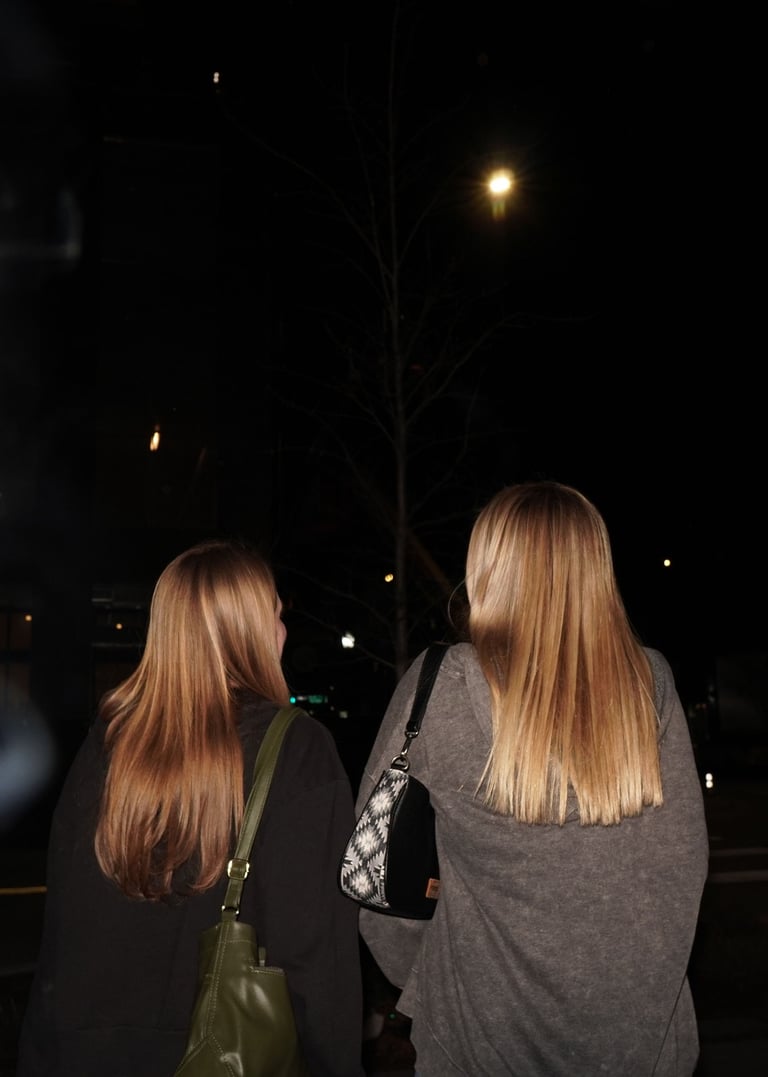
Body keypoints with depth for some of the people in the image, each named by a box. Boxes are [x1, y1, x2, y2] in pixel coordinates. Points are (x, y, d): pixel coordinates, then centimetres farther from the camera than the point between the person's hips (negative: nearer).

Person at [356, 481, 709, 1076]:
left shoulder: (443, 685, -17)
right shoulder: (650, 682, -10)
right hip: (641, 1026, 2)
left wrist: (416, 977, 7)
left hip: (487, 1027, -2)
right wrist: (647, 974, 13)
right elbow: (685, 855, -2)